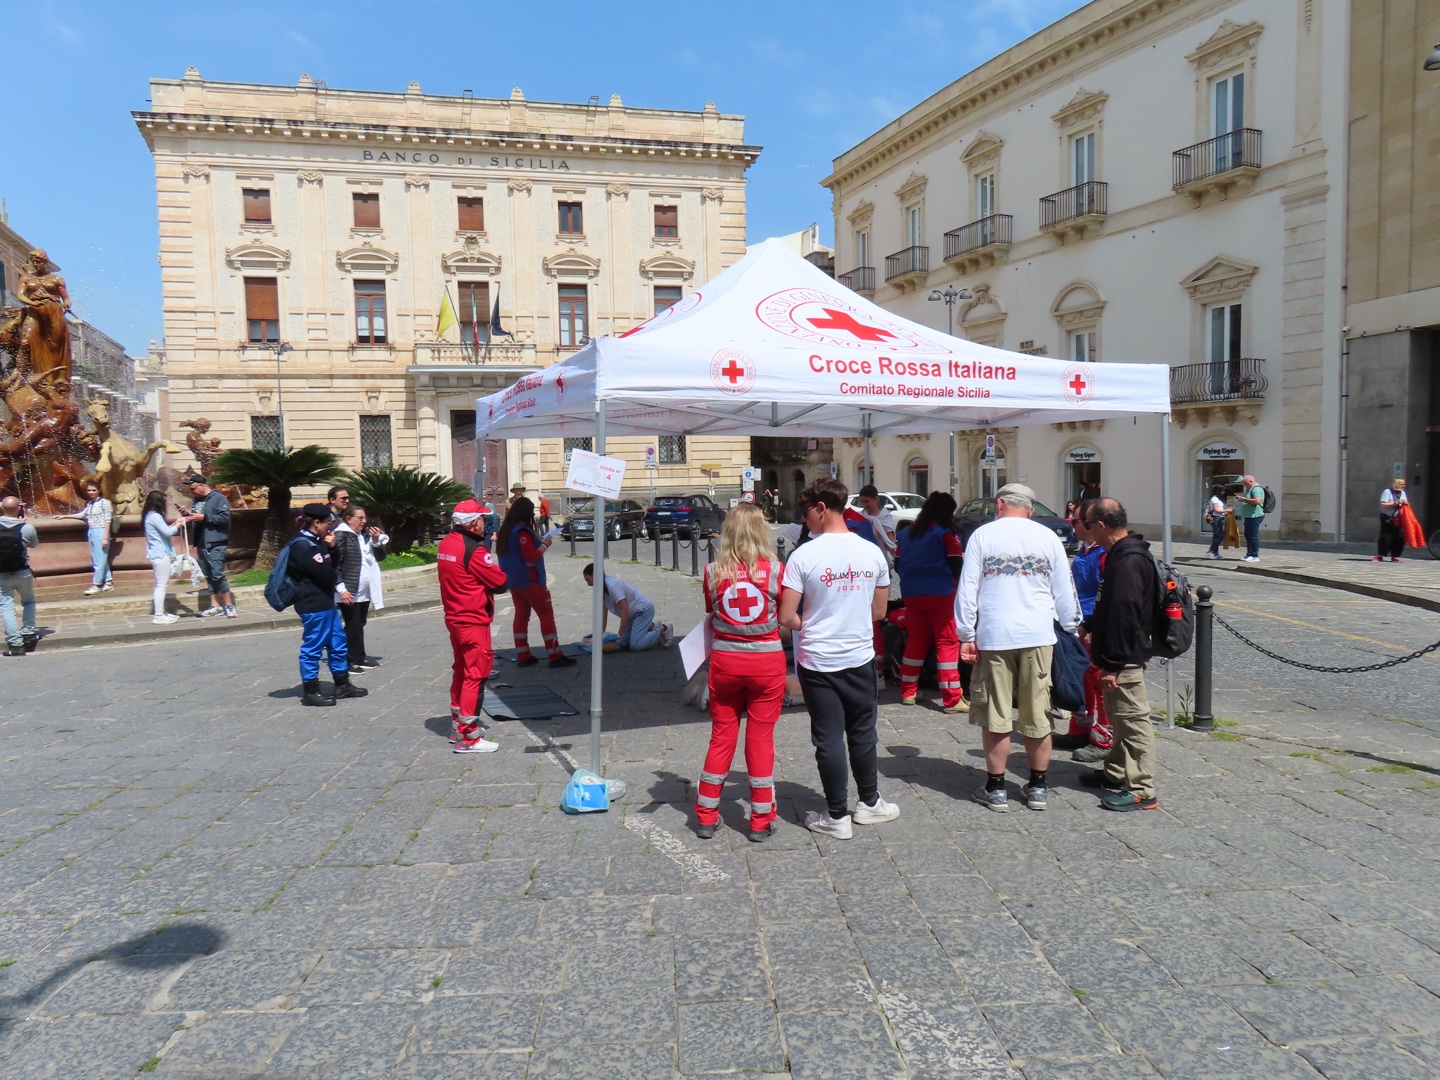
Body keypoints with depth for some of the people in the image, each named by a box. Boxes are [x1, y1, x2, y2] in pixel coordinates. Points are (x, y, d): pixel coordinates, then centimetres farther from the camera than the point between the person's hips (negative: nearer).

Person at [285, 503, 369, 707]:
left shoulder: (316, 541, 13)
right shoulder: (301, 546, -18)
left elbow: (333, 565, 14)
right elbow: (325, 573, -22)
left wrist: (331, 548, -2)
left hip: (326, 601, 10)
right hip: (313, 605, -10)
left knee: (337, 642, 16)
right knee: (313, 648, 0)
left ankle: (342, 685, 27)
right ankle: (311, 692, 10)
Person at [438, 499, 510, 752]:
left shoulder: (445, 544, 6)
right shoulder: (474, 550, -20)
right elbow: (501, 583, -16)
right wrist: (496, 572, 3)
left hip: (453, 617, 9)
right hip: (474, 621, -9)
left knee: (461, 670, 19)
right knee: (475, 675, -3)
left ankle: (458, 725, 30)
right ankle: (468, 737, -1)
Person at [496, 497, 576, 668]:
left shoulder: (506, 529, 9)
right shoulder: (522, 530, -18)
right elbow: (532, 557, -21)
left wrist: (537, 542, 10)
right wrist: (545, 544, -9)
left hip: (513, 580, 9)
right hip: (529, 580, -9)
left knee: (521, 614, 10)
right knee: (546, 614, -3)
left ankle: (523, 656, 11)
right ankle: (555, 656, -4)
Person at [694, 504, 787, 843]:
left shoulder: (713, 571, -5)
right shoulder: (775, 569, -9)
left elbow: (710, 613, 5)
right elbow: (784, 617, -1)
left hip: (725, 661, 2)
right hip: (767, 662, -1)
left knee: (721, 736, 14)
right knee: (761, 738, 9)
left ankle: (706, 815, 24)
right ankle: (761, 821, 18)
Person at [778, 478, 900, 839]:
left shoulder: (804, 555, -14)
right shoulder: (873, 553, -2)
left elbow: (787, 617, -15)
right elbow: (879, 611, 7)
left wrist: (808, 627, 5)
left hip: (817, 661, -3)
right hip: (860, 658, 3)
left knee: (828, 739, 6)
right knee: (862, 734, 18)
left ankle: (837, 816, 14)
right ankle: (869, 803, 32)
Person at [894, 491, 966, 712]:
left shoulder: (907, 533, 12)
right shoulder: (946, 532, -5)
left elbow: (898, 565, 14)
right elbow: (956, 565, -9)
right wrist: (955, 581, 10)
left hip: (911, 594, 6)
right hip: (940, 594, -6)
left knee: (915, 640, 16)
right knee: (947, 643, -2)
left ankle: (908, 691, 21)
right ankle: (952, 698, -4)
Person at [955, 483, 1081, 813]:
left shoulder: (982, 535, 1)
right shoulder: (1048, 537, 6)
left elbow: (967, 589, -2)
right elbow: (1064, 591, 10)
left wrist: (966, 635, 2)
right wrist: (1071, 629, 20)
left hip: (994, 637, -2)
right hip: (1038, 636, 2)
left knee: (995, 715, 5)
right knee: (1037, 715, 11)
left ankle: (996, 789, 12)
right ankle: (1038, 787, 21)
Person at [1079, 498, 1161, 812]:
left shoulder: (1128, 561, -22)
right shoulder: (1122, 554, 11)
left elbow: (1124, 616, -26)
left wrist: (1112, 664, -24)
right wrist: (1092, 629, 27)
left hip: (1125, 657, -11)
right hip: (1119, 656, 11)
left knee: (1133, 719, -4)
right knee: (1120, 716, 21)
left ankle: (1141, 791, 3)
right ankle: (1116, 773, 34)